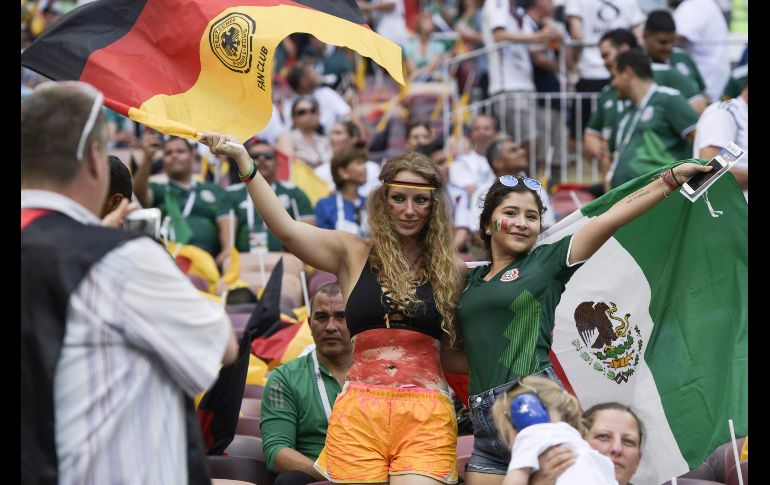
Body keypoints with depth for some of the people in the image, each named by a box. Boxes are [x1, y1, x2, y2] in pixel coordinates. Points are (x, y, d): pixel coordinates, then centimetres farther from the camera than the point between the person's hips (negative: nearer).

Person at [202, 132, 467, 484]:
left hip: (426, 418, 0)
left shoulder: (451, 270, 9)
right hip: (359, 414, 1)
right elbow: (285, 228, -5)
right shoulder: (353, 255, 8)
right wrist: (242, 159, -11)